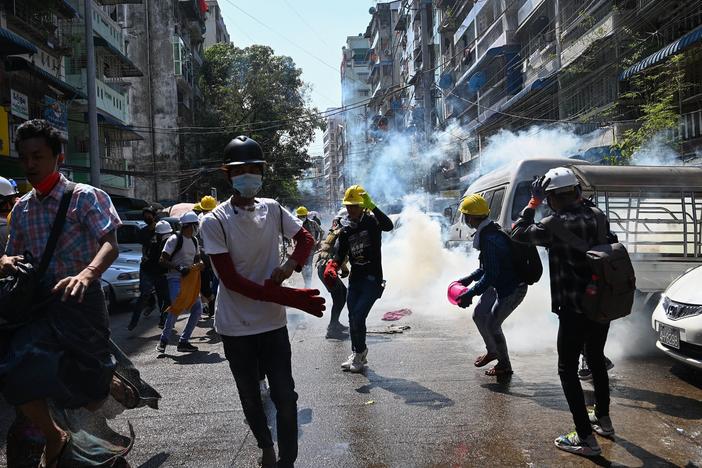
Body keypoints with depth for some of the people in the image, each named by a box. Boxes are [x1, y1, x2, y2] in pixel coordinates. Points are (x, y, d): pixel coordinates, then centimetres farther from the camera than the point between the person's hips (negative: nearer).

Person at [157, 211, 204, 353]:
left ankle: (183, 341, 11)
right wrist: (179, 268, -24)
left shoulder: (194, 240, 13)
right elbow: (163, 261, -12)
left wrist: (199, 265, -3)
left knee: (197, 309, 2)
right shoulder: (175, 239, -10)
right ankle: (163, 341, -1)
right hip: (175, 278, -8)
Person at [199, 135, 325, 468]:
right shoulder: (214, 221, -13)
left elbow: (306, 238, 14)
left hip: (273, 322, 2)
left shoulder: (273, 210, -1)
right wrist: (292, 297, -24)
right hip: (236, 327, -1)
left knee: (285, 396, 1)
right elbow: (231, 280, -18)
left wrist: (290, 265, -10)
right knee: (250, 398, 16)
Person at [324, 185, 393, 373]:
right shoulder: (346, 231, 9)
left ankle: (360, 353, 10)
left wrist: (372, 206, -35)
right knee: (353, 319, 11)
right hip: (355, 279, 6)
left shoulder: (372, 221, -6)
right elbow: (340, 254, 9)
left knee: (358, 317, -12)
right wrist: (332, 267, -11)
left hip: (372, 280, -6)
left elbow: (389, 226, -28)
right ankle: (358, 354, 30)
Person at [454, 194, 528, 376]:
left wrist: (470, 294, -27)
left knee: (492, 324, -2)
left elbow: (490, 274, -30)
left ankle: (504, 365, 18)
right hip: (498, 284, 10)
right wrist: (470, 278, 10)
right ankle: (492, 351, 36)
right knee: (479, 315, 15)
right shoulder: (487, 232, 2)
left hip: (513, 289, -10)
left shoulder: (490, 240, -30)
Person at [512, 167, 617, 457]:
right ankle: (603, 419, 41)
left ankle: (586, 439, 7)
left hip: (574, 309, -7)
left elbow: (518, 233, -8)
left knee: (568, 370, 4)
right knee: (596, 360, 24)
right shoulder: (596, 216, 1)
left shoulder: (555, 224, -18)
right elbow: (612, 245, 15)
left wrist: (533, 202, -2)